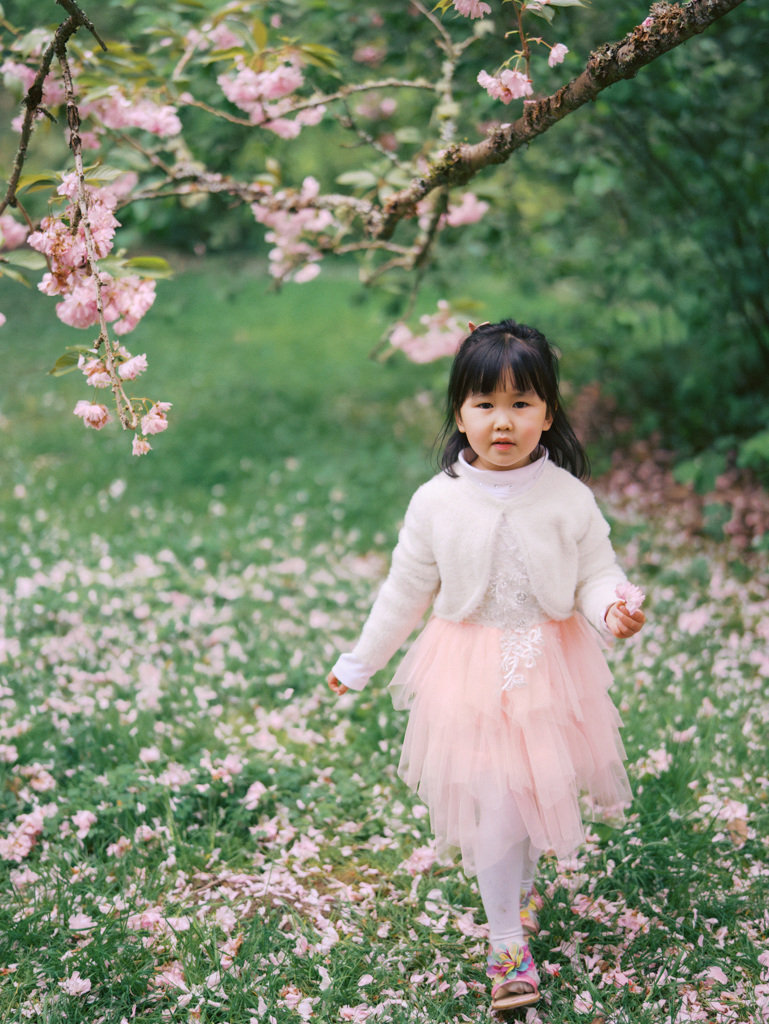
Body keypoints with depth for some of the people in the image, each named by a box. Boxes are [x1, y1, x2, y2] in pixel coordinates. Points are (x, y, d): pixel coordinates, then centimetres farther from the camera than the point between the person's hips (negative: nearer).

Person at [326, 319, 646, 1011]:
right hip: (470, 674, -1)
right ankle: (508, 942, 14)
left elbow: (598, 575, -2)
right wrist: (359, 663, 10)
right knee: (490, 809, -2)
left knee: (540, 792, 14)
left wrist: (616, 609, -26)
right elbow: (405, 591, 3)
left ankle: (518, 884, 45)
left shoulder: (569, 498, -9)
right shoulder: (437, 502, -8)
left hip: (550, 669, 1)